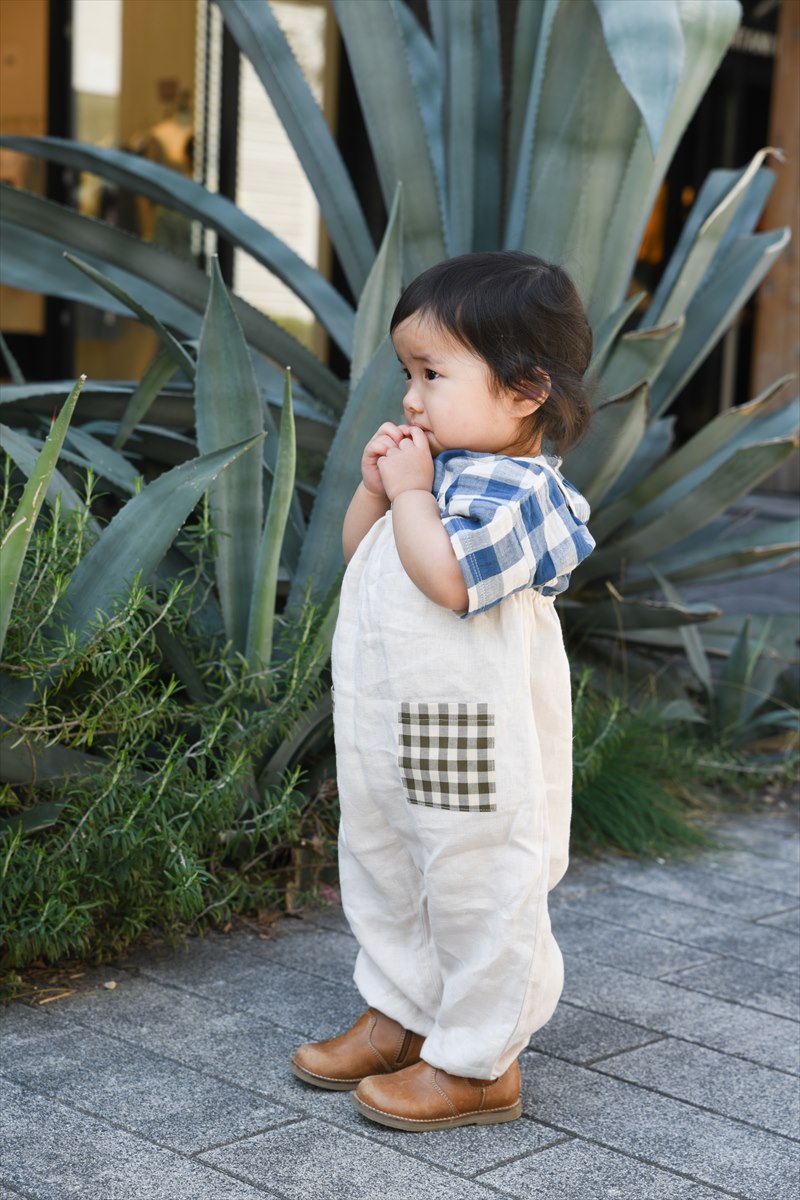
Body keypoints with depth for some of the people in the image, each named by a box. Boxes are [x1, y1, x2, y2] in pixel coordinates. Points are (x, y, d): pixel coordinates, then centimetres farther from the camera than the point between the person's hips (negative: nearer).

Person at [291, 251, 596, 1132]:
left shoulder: (515, 488, -19)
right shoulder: (443, 468, 10)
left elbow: (446, 577, -32)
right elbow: (359, 553, 20)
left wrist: (410, 492, -18)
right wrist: (376, 489, 2)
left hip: (472, 743, -10)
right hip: (389, 734, 10)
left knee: (474, 891, 3)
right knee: (381, 873, 21)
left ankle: (476, 1065, 16)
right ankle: (396, 1019, 39)